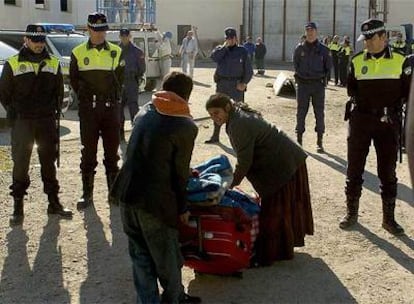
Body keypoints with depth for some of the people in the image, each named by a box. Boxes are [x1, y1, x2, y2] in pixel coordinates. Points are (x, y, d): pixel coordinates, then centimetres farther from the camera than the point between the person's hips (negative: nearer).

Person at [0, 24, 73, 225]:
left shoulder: (53, 63, 8)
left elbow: (59, 91, 14)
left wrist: (54, 110, 5)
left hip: (47, 120, 3)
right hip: (22, 122, -3)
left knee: (49, 162, 10)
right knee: (20, 163, -1)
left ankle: (54, 202, 20)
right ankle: (18, 206, 7)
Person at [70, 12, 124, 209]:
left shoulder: (116, 52, 5)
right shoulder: (78, 53, 2)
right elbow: (73, 80, 10)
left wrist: (112, 97, 6)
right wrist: (85, 97, 6)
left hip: (111, 107, 1)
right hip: (88, 110, -1)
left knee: (112, 151, 7)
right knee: (88, 151, 3)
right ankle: (87, 194, 11)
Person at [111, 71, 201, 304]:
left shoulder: (145, 111, 10)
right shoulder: (187, 126, -7)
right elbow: (179, 173, -6)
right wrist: (182, 208, 7)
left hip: (127, 193, 6)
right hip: (154, 200, -6)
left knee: (140, 254, 17)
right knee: (167, 257, 13)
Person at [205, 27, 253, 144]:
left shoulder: (242, 51, 3)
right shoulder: (220, 48, 9)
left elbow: (249, 70, 1)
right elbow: (214, 57, -13)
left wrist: (244, 83, -9)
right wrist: (225, 46, -12)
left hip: (236, 85, -3)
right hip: (222, 84, 3)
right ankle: (215, 136, 19)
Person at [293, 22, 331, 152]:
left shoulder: (323, 49, 1)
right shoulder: (299, 48, 2)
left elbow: (328, 66, 9)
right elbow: (295, 64, 12)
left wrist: (322, 78, 3)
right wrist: (299, 77, 5)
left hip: (318, 84, 0)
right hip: (303, 84, 0)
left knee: (319, 113, 2)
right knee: (301, 112, 3)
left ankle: (320, 141, 9)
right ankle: (299, 139, 11)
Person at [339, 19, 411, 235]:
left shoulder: (400, 61, 1)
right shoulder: (357, 61, 5)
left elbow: (407, 91, 3)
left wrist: (391, 107, -11)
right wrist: (361, 100, -5)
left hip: (388, 122, -1)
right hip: (361, 120, 1)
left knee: (388, 172, 6)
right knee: (354, 169, 5)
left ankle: (388, 218, 17)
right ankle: (351, 213, 19)